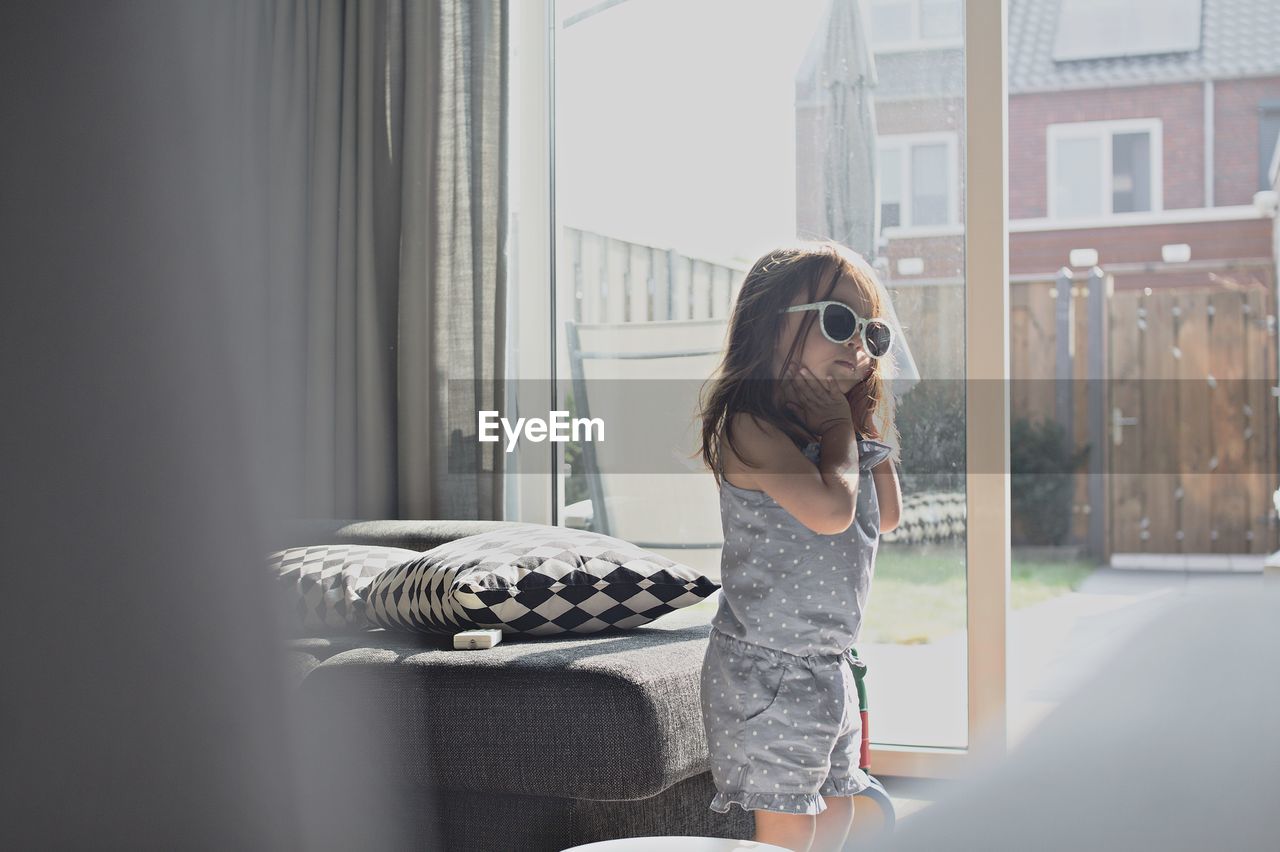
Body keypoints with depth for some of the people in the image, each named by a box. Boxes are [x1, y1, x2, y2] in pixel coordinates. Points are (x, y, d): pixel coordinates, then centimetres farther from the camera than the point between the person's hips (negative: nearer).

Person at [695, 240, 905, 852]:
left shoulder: (837, 428, 11)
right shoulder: (751, 427, -20)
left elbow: (887, 515, 16)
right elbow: (831, 509, -31)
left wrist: (867, 422, 7)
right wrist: (839, 427, -14)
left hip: (829, 665, 9)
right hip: (767, 668, -9)